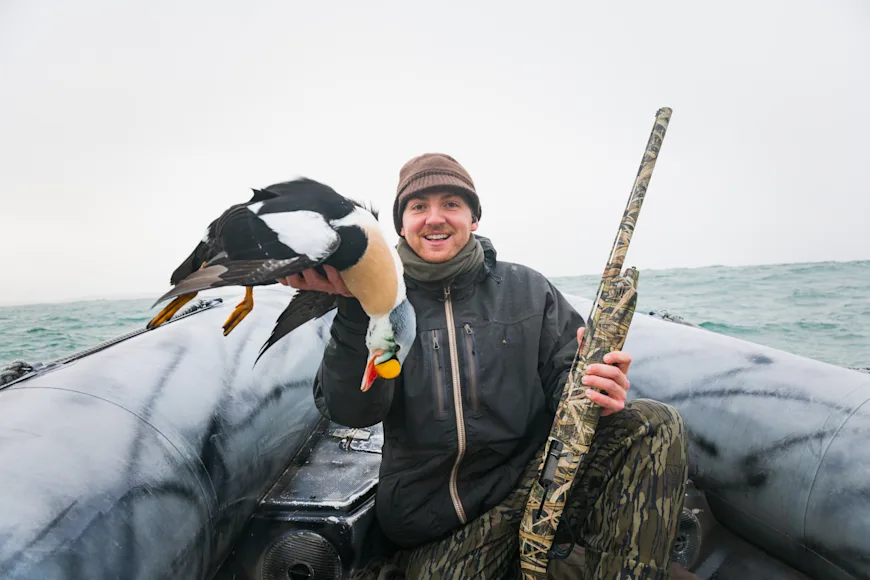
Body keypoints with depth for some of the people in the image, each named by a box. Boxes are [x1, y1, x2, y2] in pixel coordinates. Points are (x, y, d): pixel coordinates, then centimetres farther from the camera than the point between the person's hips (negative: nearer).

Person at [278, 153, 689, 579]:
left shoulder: (527, 290, 5)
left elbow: (564, 375, 0)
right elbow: (351, 411, -13)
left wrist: (594, 389, -24)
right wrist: (358, 310, -29)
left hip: (529, 480, 1)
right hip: (430, 520, 0)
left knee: (654, 425, -19)